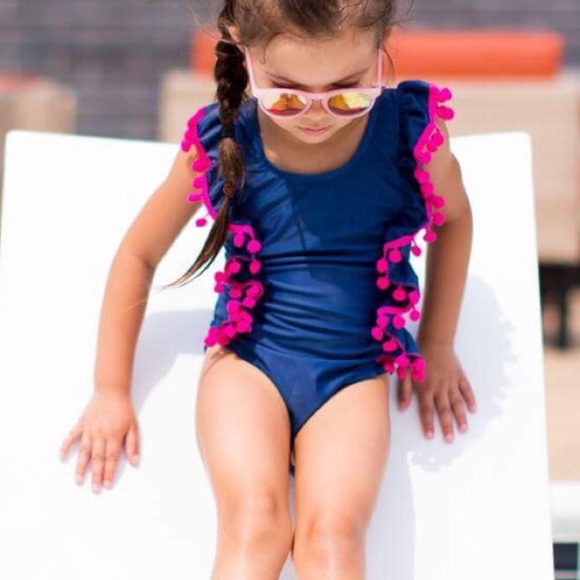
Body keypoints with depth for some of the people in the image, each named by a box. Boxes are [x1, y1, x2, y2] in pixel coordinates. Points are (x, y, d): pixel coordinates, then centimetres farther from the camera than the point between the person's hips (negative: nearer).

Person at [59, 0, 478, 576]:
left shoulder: (411, 129, -9)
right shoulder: (222, 142, -7)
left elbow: (452, 218, 14)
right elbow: (139, 253, 7)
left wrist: (437, 346, 17)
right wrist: (111, 391, 9)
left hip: (355, 371, 0)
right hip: (247, 358, 0)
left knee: (332, 533, -26)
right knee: (253, 521, -26)